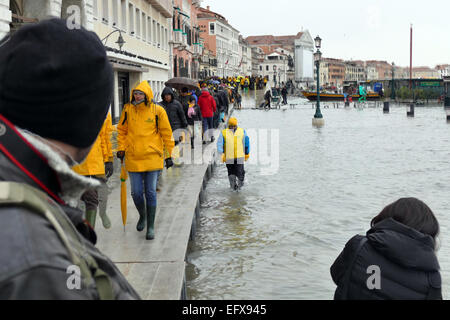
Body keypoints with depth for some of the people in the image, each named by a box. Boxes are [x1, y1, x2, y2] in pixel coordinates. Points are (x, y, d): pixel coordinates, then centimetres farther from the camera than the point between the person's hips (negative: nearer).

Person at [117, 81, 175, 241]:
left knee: (150, 193, 0)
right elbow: (122, 130, 15)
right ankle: (142, 216, 34)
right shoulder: (128, 110, 4)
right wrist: (121, 148, 5)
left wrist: (168, 155, 4)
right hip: (133, 159, 2)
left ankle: (151, 226, 10)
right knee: (136, 193, 5)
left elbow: (166, 133, 3)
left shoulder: (157, 111, -3)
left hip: (152, 158, -2)